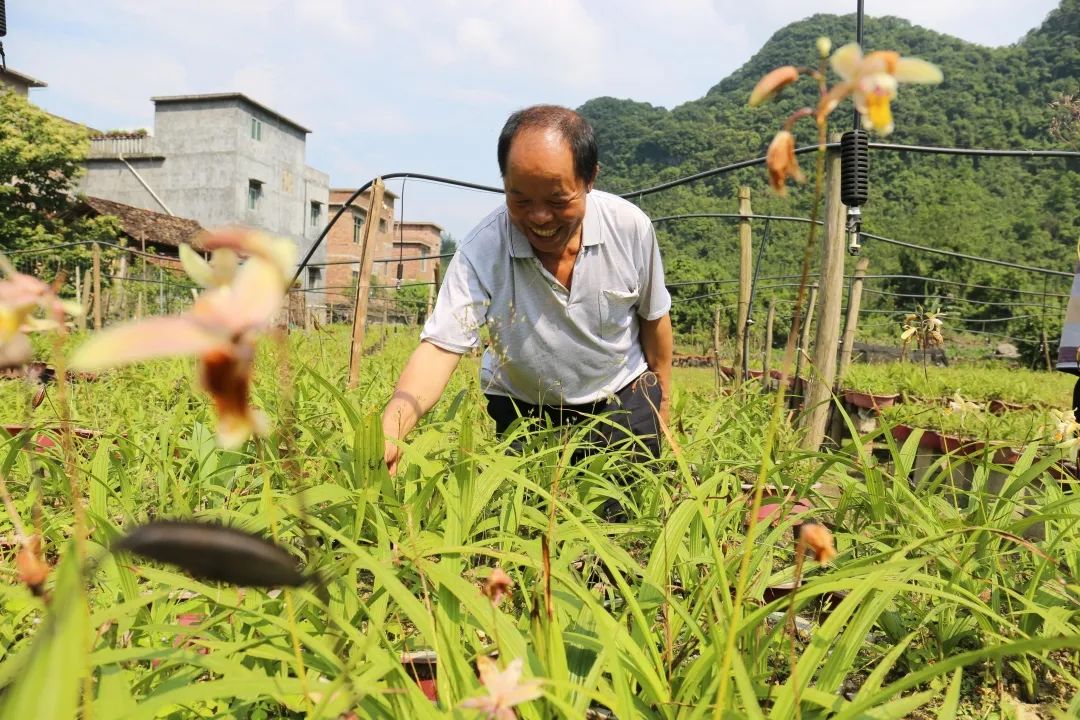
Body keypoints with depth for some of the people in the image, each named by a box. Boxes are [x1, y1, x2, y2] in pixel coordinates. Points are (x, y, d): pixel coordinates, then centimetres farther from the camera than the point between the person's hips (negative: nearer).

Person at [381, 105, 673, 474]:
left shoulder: (631, 227, -19)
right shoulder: (480, 251, -26)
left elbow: (653, 317, -3)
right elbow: (440, 346, -34)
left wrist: (662, 397, 7)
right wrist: (389, 431, -50)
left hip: (622, 398, 2)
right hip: (522, 409, -1)